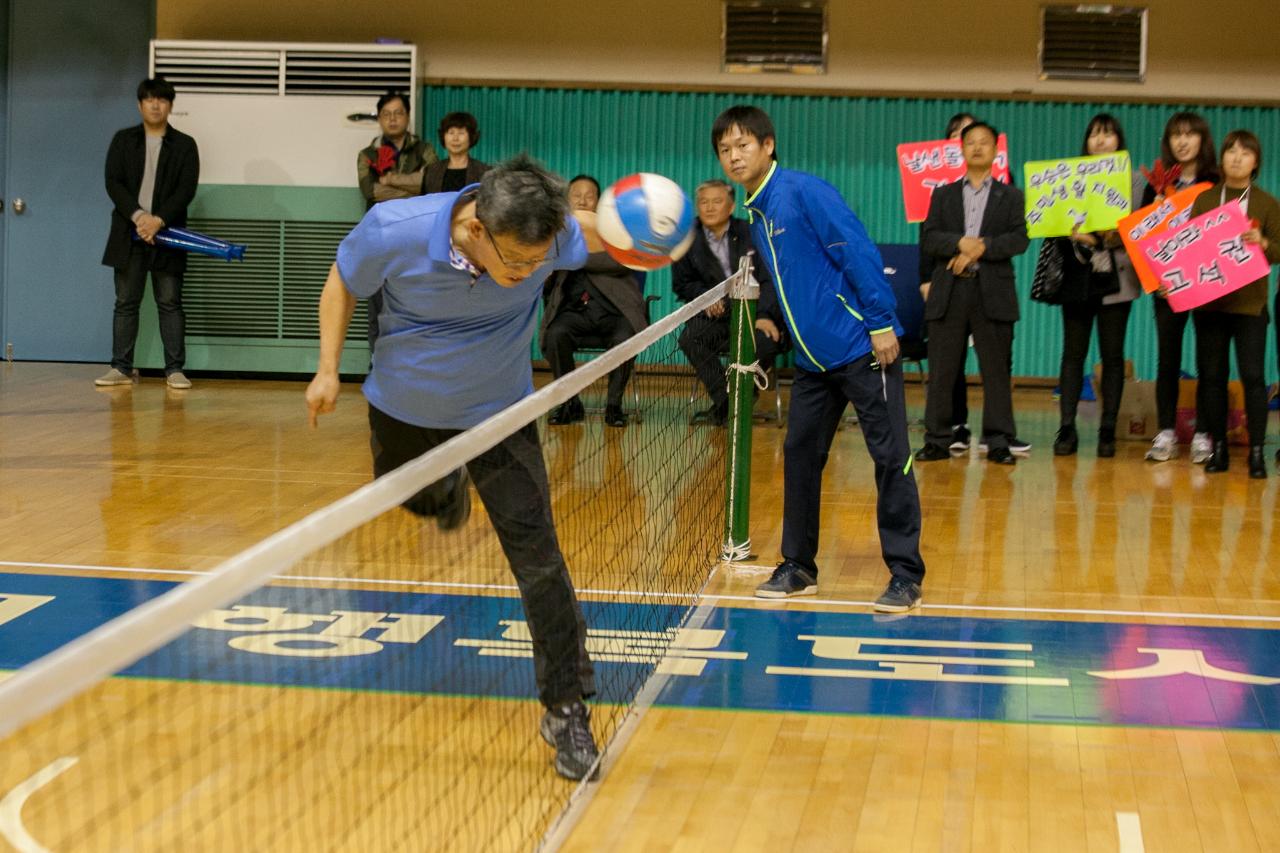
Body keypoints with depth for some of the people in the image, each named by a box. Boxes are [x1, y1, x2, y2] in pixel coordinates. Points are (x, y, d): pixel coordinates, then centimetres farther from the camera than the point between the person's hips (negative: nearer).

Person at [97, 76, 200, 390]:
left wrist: (159, 220, -18)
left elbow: (187, 189, -5)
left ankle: (175, 370, 0)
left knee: (170, 303, -1)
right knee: (126, 302, 4)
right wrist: (138, 216, -15)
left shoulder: (185, 145, 4)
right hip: (128, 234, 2)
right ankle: (121, 368, 8)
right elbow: (113, 182, 0)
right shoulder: (123, 140, 9)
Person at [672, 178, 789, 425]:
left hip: (755, 312, -1)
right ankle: (725, 402, -20)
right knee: (689, 338, -31)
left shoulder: (750, 234, 1)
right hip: (715, 313, 1)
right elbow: (682, 284, 11)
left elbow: (769, 280, -5)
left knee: (767, 340, -34)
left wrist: (764, 316, -22)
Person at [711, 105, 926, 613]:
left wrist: (882, 323, -20)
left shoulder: (802, 192, -12)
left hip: (863, 348, -8)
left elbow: (860, 252, -17)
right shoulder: (754, 215, 12)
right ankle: (798, 567, 21)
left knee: (890, 457, -4)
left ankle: (906, 576, 2)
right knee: (799, 456, 10)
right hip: (812, 359, 9)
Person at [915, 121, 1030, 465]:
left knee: (996, 370, -1)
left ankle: (998, 441, 3)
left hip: (993, 293, -1)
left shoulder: (1010, 196, 11)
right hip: (948, 292, 1)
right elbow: (927, 240, 2)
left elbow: (1019, 240, -3)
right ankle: (938, 440, 7)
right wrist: (960, 243, -15)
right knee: (942, 370, 2)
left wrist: (981, 247, -15)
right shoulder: (943, 195, 14)